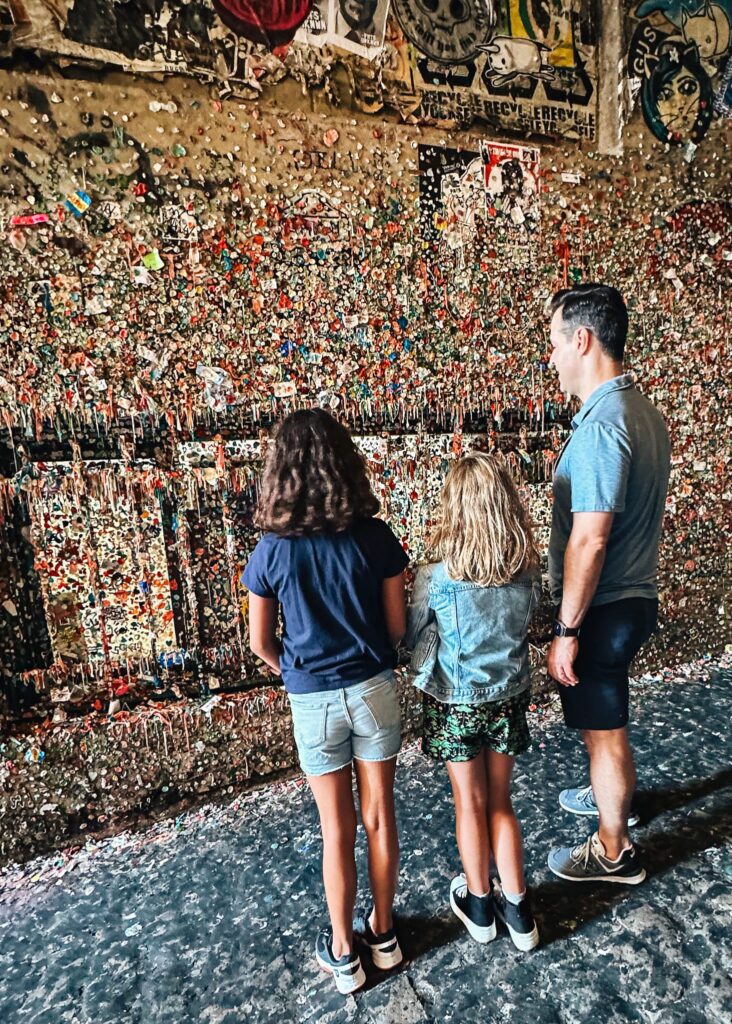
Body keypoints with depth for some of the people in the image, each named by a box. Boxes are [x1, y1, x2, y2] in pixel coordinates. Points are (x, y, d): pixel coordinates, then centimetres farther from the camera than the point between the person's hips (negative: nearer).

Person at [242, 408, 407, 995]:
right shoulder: (375, 538, -13)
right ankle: (383, 933, 42)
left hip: (313, 700, -1)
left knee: (337, 829, 18)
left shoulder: (272, 551, -14)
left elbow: (261, 641, -5)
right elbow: (397, 624, -6)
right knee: (379, 817, 20)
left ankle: (343, 952, 39)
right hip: (373, 689, 1)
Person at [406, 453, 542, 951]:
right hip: (509, 698, 3)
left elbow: (414, 637, -9)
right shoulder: (528, 572, -16)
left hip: (455, 703, -2)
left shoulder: (436, 578, -26)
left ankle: (479, 903, 41)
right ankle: (517, 908, 38)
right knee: (501, 802, 22)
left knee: (471, 804, 19)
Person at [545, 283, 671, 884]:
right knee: (605, 722, 28)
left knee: (603, 729, 10)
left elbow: (589, 540, -28)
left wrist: (566, 631, -20)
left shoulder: (601, 424, -25)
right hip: (634, 597, 9)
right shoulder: (644, 411, 6)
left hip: (603, 609, -9)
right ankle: (611, 794, 52)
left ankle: (613, 853, 33)